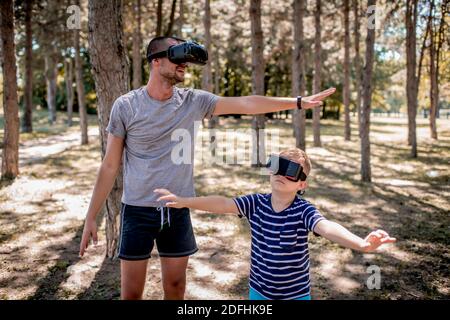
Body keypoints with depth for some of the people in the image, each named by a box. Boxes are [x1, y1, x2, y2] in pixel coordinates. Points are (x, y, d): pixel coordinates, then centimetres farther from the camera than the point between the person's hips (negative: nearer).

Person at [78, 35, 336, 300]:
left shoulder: (193, 101, 0)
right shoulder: (126, 106, -7)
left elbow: (246, 104, -3)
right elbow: (110, 166, -3)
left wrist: (298, 102, -6)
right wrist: (91, 217, -3)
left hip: (178, 211, 3)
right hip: (138, 210, -2)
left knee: (176, 287, 14)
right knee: (131, 292, 6)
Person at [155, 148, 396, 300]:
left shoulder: (303, 210, -18)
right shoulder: (256, 203, -9)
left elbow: (326, 227, -34)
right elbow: (223, 204, -11)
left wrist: (362, 244, -52)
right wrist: (184, 202, -16)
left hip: (295, 293, -2)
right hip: (259, 291, 3)